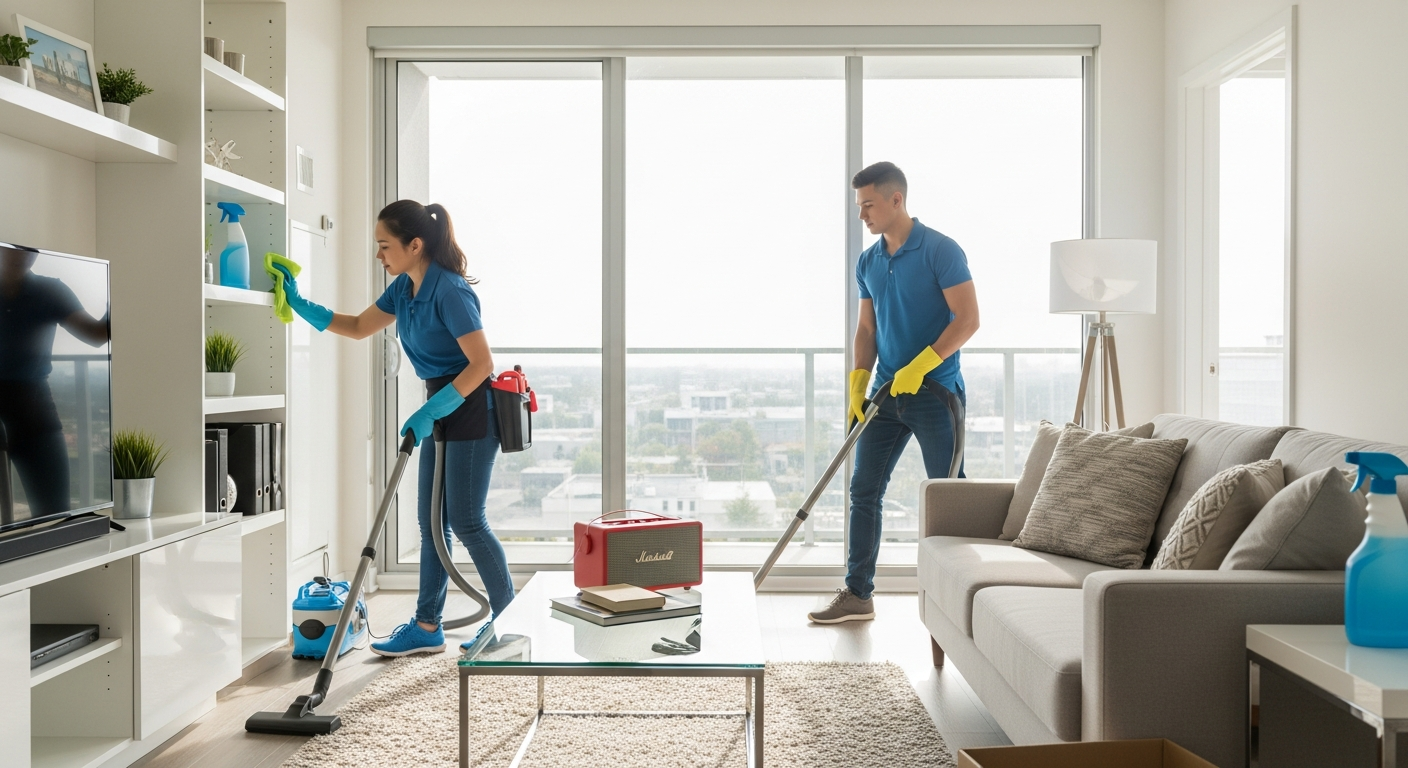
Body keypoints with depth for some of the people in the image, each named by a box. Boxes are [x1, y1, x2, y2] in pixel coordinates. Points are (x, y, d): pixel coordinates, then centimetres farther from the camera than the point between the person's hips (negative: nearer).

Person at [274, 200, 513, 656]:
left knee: (465, 520, -5)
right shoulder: (405, 287, 7)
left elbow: (482, 364, -24)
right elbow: (359, 328, 21)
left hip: (472, 408, -9)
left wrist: (430, 412, -24)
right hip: (443, 405, 10)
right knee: (432, 520, 11)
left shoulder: (449, 291, -21)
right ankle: (427, 627, 19)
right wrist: (300, 306, 14)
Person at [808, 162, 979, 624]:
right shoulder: (868, 263, 11)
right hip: (887, 394, 7)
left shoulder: (940, 250, -10)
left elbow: (968, 318, -15)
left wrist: (919, 366, -21)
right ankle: (857, 595, 13)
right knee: (863, 491, 5)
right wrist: (857, 383, 3)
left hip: (935, 391, -7)